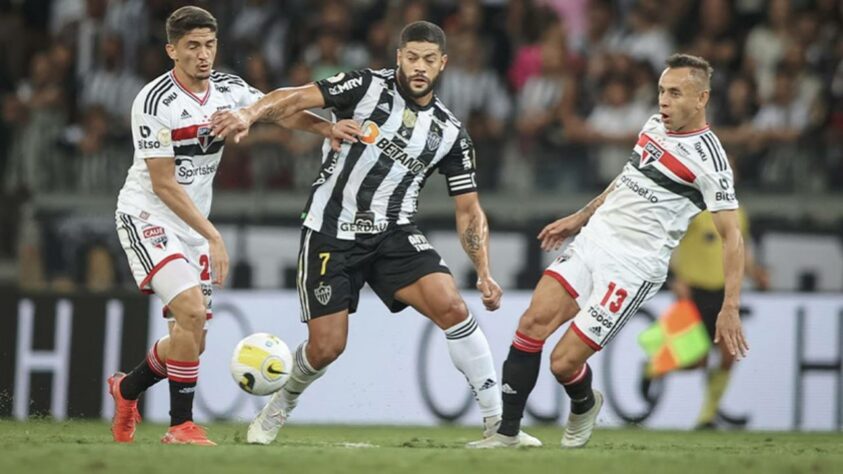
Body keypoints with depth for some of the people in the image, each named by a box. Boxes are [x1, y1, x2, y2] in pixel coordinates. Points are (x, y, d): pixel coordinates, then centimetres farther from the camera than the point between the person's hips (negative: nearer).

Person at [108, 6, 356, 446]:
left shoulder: (228, 90, -1)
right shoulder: (154, 102, -20)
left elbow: (280, 110, -2)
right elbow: (163, 184, -20)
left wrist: (328, 127, -24)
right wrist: (213, 236, -24)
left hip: (193, 224, 7)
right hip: (147, 216, -7)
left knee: (192, 339, 7)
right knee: (192, 311, -24)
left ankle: (127, 388, 35)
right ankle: (181, 425, -14)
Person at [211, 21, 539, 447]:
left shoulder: (450, 134, 3)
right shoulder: (368, 87, -7)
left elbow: (468, 209, 7)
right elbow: (297, 97, -18)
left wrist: (484, 273, -5)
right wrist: (249, 115, -37)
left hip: (394, 235, 2)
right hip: (331, 232, -2)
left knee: (452, 307, -20)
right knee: (326, 347, -5)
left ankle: (499, 423, -13)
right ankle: (279, 406, 29)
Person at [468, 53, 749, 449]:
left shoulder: (708, 158, -14)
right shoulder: (655, 125, 9)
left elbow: (732, 235, -15)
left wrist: (730, 308, -21)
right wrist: (578, 218, 30)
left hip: (632, 268, -7)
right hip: (592, 239, 7)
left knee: (564, 363, -9)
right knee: (533, 322, -10)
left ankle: (584, 406, 26)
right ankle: (506, 432, -2)